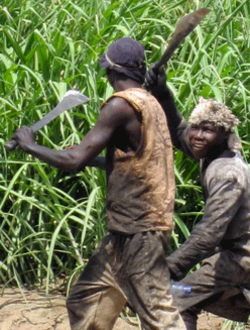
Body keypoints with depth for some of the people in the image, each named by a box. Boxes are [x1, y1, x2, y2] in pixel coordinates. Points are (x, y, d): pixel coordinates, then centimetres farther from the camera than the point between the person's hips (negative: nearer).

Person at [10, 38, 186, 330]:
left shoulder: (121, 105, -15)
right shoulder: (149, 103, 13)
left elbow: (74, 161, -17)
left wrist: (30, 145, -3)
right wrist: (92, 159, 29)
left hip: (138, 230, -10)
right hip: (126, 231, 10)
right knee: (84, 303, 17)